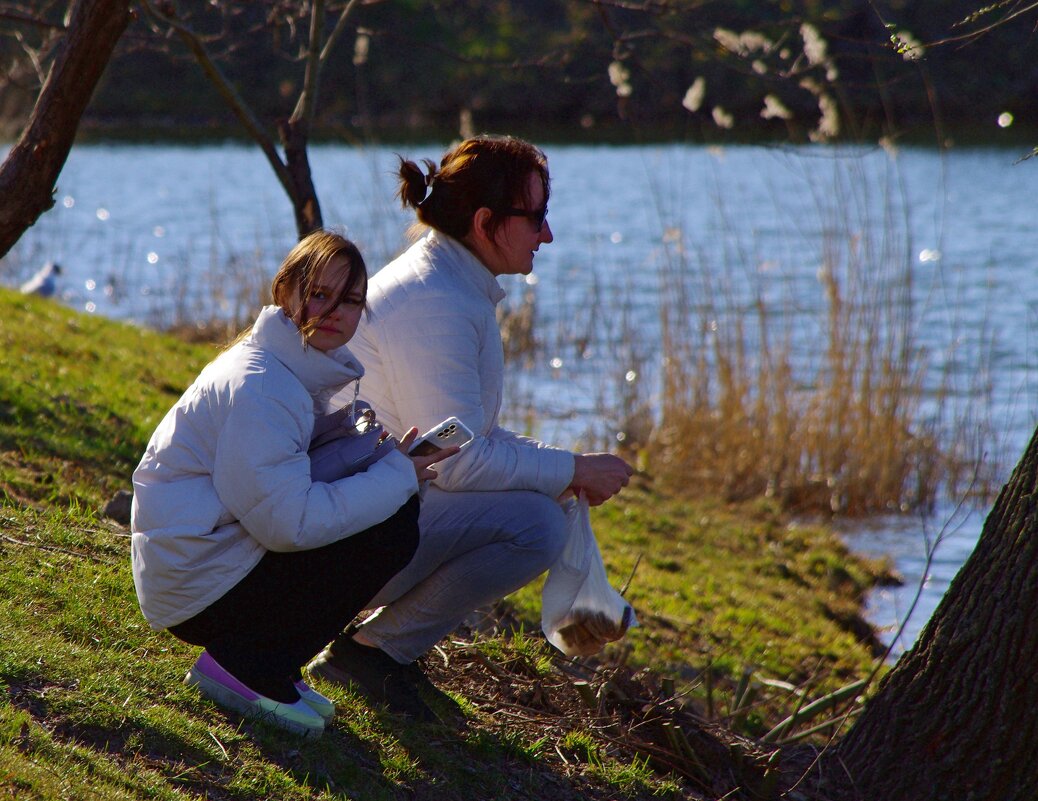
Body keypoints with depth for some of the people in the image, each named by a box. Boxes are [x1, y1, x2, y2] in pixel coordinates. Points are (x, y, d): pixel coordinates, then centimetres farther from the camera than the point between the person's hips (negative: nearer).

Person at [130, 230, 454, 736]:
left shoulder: (300, 371, 12)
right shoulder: (257, 386, -21)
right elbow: (290, 522, -24)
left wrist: (385, 461, -3)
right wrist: (396, 477, -18)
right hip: (196, 591, -10)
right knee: (390, 529, -14)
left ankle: (254, 664, 9)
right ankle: (244, 667, -9)